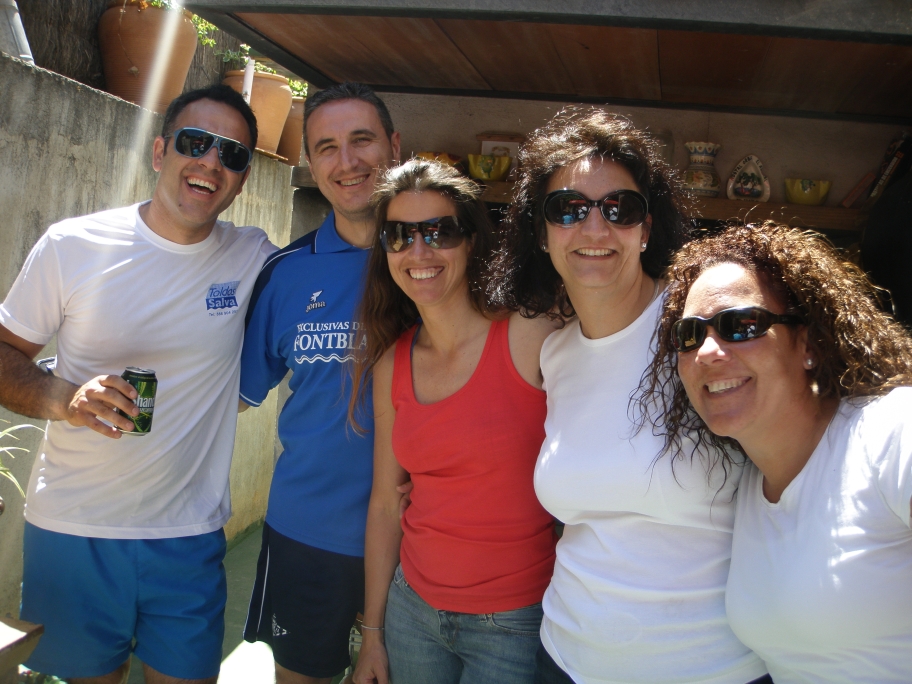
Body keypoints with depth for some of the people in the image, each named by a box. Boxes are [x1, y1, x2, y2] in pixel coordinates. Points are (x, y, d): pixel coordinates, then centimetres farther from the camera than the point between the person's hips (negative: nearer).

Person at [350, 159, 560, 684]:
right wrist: (372, 632, 10)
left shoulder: (531, 337, -15)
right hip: (413, 609, 5)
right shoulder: (391, 365, 0)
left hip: (516, 622, -4)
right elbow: (385, 504, 6)